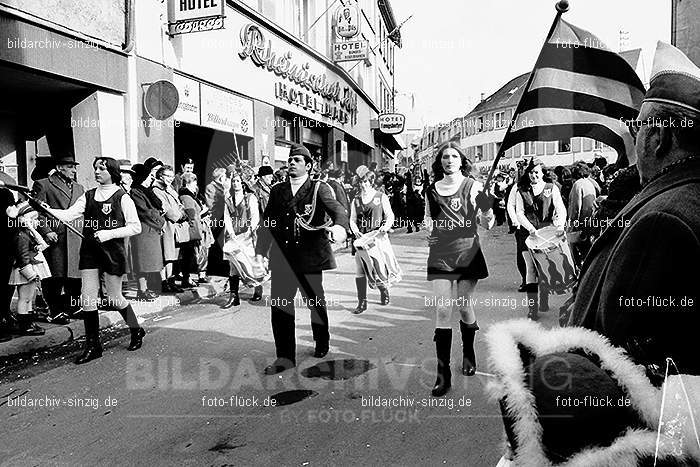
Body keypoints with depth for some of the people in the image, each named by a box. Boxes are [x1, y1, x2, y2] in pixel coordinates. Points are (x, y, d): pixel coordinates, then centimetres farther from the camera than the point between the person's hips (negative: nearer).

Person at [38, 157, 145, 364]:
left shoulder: (122, 198, -5)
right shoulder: (88, 196, 9)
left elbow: (136, 227, -9)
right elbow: (68, 215, -2)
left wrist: (109, 233, -17)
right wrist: (48, 210, -20)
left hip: (112, 251, -4)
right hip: (89, 251, 4)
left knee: (115, 298, 5)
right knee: (87, 299, 2)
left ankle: (136, 331, 29)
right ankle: (93, 346, 13)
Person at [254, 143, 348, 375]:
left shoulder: (319, 189, 1)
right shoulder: (277, 191, 11)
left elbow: (337, 209, -13)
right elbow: (266, 222, 13)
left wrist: (339, 225, -36)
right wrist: (260, 250, 5)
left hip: (310, 257, -3)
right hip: (281, 257, 3)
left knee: (316, 303, 11)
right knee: (279, 305, -2)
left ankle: (322, 344, 37)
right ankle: (285, 357, 8)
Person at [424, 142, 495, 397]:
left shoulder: (473, 186, 1)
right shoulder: (432, 190, 8)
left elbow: (487, 223, -3)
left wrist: (488, 209, -22)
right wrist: (427, 232, 3)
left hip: (467, 252, -1)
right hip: (440, 254, 1)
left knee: (464, 305, 9)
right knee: (442, 310, -5)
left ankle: (468, 353, 37)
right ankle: (443, 373, 0)